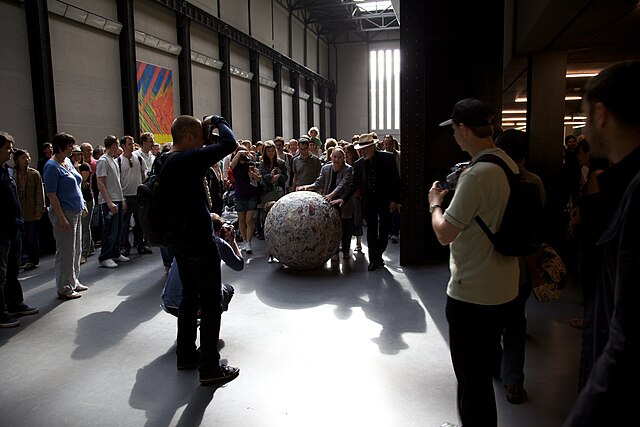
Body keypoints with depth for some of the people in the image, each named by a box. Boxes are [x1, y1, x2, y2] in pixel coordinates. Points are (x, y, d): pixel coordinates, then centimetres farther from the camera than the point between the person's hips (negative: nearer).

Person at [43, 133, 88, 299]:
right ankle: (64, 289, 8)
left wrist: (82, 205, 17)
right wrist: (62, 218, -20)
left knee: (76, 250, 15)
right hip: (64, 213, -9)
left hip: (76, 213, 9)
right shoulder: (52, 166, -14)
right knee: (66, 252, -2)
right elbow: (51, 194, -17)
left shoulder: (68, 161, 11)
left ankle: (73, 282, 27)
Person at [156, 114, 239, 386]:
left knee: (190, 297, 19)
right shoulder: (188, 160, -21)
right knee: (211, 303, 0)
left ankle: (186, 355, 31)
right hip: (199, 242, -9)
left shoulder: (163, 162, 7)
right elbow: (229, 143, -23)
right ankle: (210, 368, 8)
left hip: (179, 239, 9)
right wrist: (216, 120, -7)